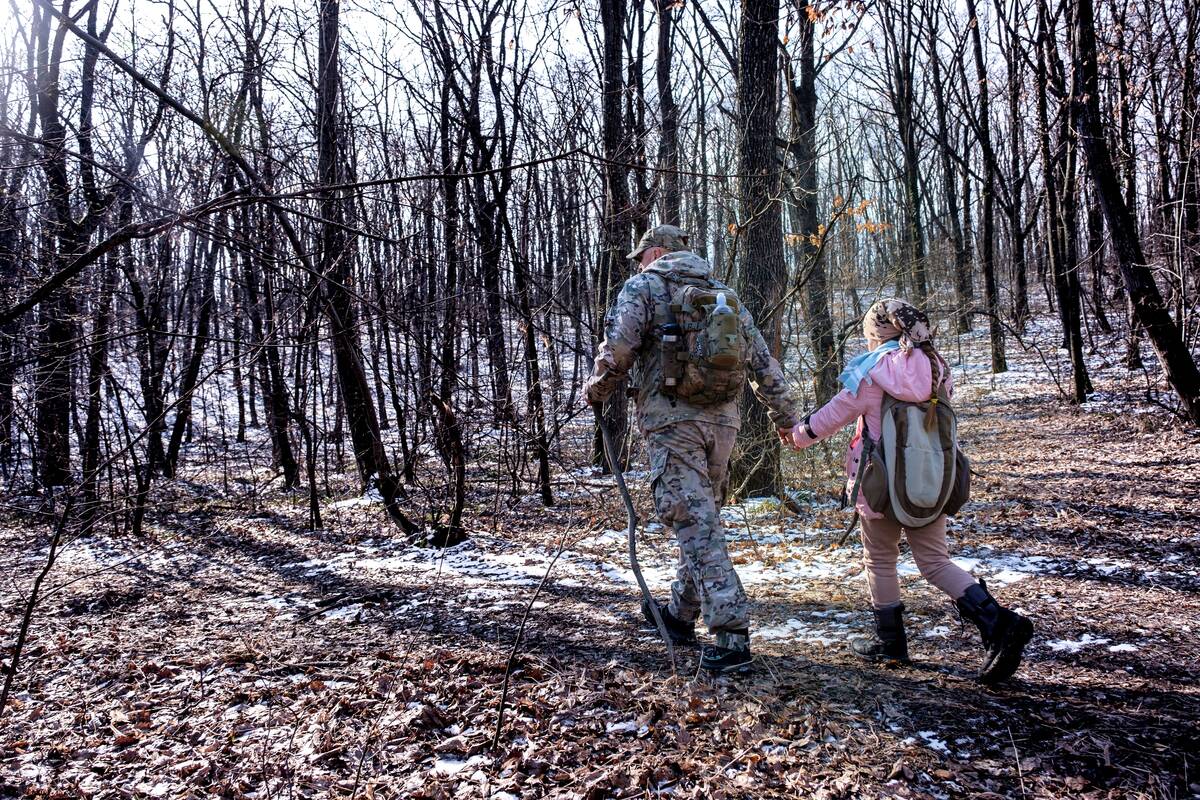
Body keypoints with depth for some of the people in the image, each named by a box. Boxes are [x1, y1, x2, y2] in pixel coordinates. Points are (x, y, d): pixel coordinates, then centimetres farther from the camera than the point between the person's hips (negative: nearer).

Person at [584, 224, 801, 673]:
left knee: (696, 525, -7)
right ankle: (681, 613, 33)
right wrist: (784, 415, 26)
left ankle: (732, 638, -12)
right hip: (723, 420, 6)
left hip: (671, 419, -6)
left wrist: (595, 392, 6)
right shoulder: (724, 294, 18)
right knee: (702, 517, 18)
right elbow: (762, 362, 18)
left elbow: (617, 350, -11)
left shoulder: (643, 287, 2)